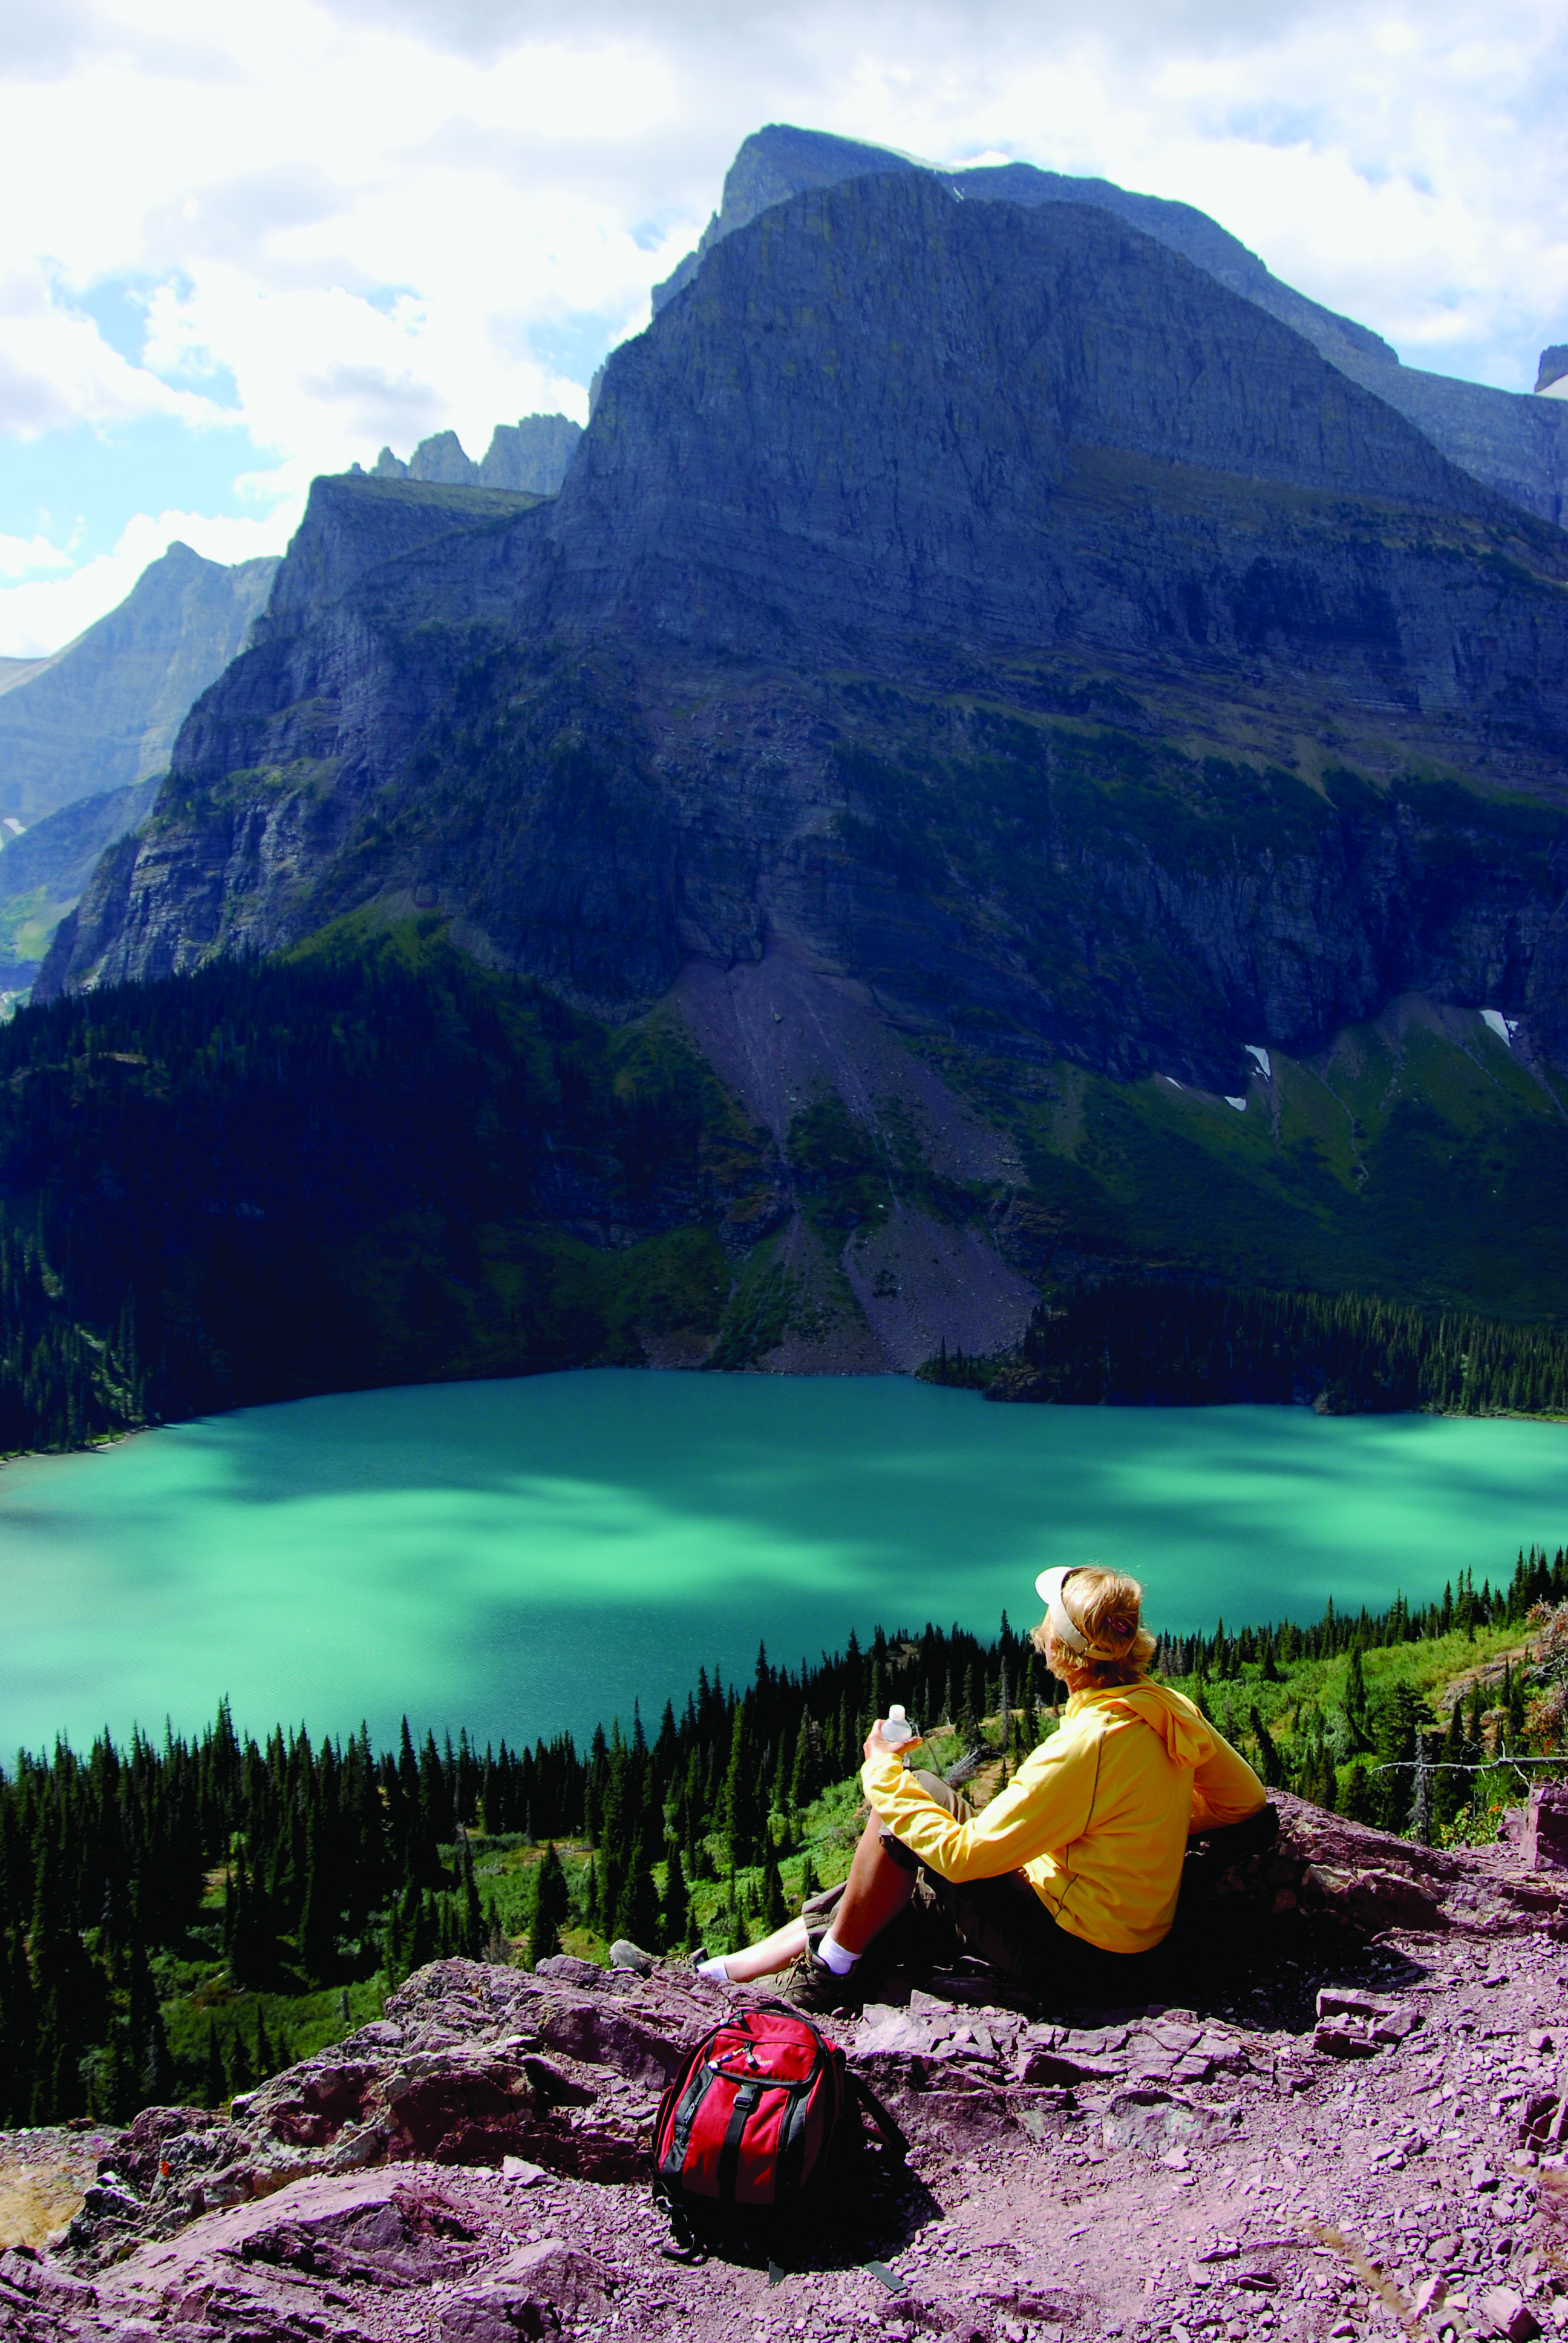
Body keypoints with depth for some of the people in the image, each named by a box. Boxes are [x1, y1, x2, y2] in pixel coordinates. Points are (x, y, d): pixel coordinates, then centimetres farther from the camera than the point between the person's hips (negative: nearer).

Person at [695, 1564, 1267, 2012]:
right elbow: (1246, 1798, 11)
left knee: (915, 1794, -3)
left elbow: (963, 1854, -23)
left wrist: (883, 1772, -11)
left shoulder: (1085, 1746, -28)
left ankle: (829, 1974, 12)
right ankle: (727, 1971, 20)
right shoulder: (1171, 1710, -4)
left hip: (1072, 1962, -8)